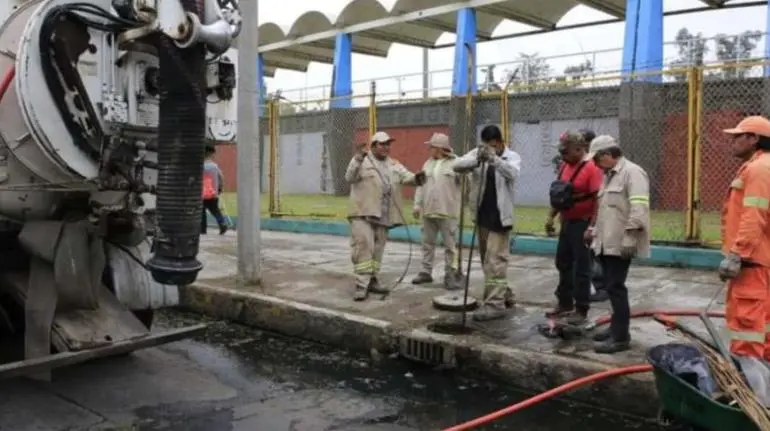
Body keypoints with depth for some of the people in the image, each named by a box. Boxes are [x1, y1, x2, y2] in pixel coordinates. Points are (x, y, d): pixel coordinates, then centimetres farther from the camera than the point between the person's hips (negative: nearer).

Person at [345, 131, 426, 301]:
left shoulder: (394, 165, 17)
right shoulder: (362, 161, 0)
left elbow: (406, 177, 6)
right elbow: (350, 178, -12)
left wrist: (416, 178, -18)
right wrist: (358, 160, -27)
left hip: (383, 215, 6)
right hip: (363, 213, -6)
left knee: (377, 249, 12)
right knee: (363, 247, -12)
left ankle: (371, 280, 23)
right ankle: (361, 284, -12)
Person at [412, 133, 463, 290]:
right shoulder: (428, 163, 13)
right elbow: (420, 185, 13)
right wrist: (417, 204, 8)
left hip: (447, 212, -6)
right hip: (428, 211, 6)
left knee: (450, 245, -2)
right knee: (428, 243, 13)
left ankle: (451, 275, 4)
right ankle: (426, 272, 23)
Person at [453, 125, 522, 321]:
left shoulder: (512, 156, -6)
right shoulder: (477, 153, 3)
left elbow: (512, 173, -27)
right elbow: (457, 165, -12)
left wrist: (494, 158, -43)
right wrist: (477, 159, -30)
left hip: (500, 216, -6)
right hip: (482, 215, 6)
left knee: (495, 261, -8)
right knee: (487, 260, 16)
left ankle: (495, 304, -5)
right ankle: (504, 295, 32)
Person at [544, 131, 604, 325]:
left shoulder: (592, 168, -17)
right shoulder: (565, 166, 10)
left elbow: (599, 200, -21)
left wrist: (592, 227, -24)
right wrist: (551, 217, 14)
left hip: (582, 224, -9)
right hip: (567, 222, 9)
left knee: (581, 268, -1)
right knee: (563, 264, 15)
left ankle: (581, 310, 10)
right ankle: (565, 304, 28)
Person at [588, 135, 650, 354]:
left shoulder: (632, 172, -12)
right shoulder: (609, 175, 20)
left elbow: (638, 209, -21)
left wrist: (629, 239, -25)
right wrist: (595, 229, 26)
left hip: (619, 244, -9)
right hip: (606, 243, 9)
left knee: (615, 287, -8)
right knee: (611, 287, 14)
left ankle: (621, 337, -3)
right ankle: (617, 327, 24)